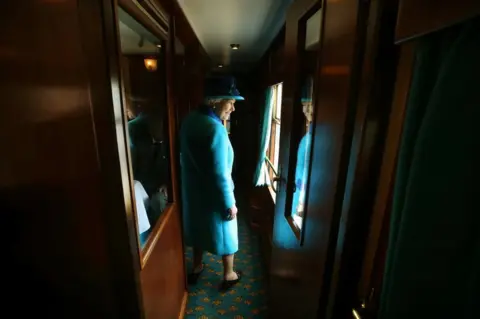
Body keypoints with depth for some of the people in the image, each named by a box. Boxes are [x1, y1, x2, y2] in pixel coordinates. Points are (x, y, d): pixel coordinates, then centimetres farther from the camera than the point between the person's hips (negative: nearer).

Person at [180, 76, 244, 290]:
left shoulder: (189, 120, -1)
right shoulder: (215, 129, -27)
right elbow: (220, 174, -25)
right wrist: (230, 204, -15)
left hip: (193, 190, 8)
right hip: (213, 195, -7)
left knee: (199, 229, 27)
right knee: (225, 235, 15)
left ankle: (196, 268, 47)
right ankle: (228, 276, 37)